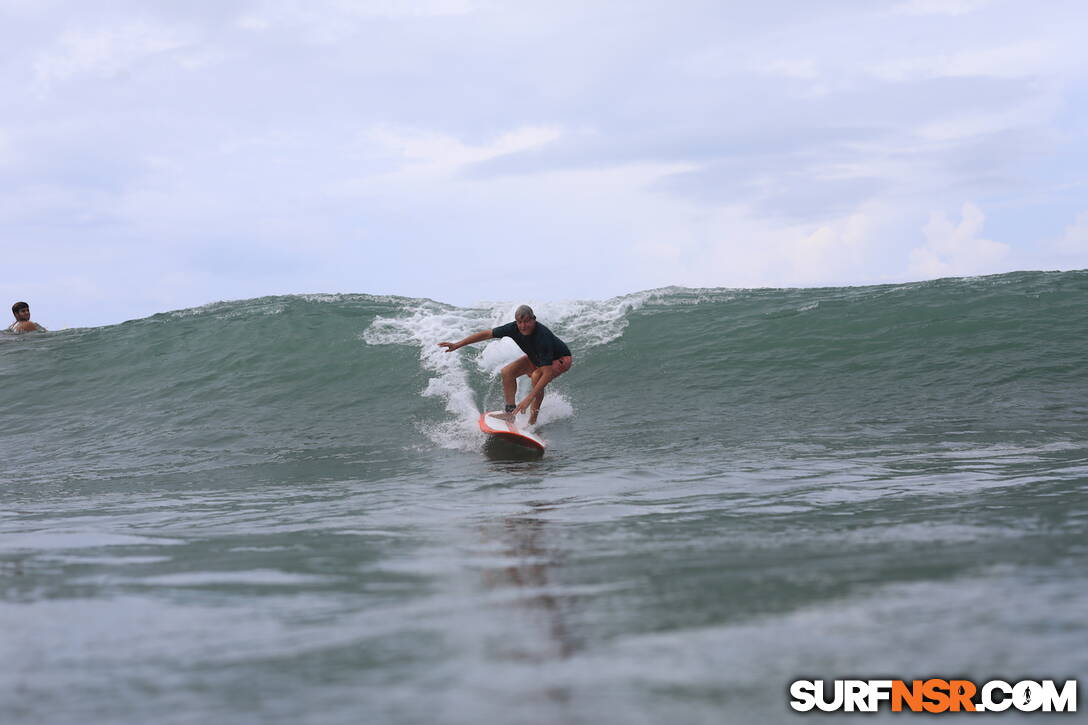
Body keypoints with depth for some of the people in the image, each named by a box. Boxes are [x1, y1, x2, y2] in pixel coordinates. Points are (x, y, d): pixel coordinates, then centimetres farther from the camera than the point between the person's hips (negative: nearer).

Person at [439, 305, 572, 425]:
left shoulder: (543, 337, -41)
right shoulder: (514, 328, -24)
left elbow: (547, 373, -45)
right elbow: (487, 334, -12)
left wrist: (529, 399, -50)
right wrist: (458, 345, -14)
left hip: (560, 360, -7)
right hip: (535, 358, 7)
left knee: (536, 377, -33)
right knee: (507, 372, -8)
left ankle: (533, 418, -20)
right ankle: (510, 411, 1)